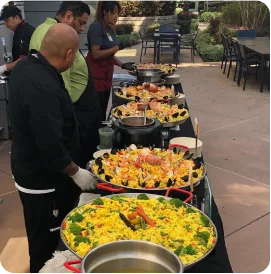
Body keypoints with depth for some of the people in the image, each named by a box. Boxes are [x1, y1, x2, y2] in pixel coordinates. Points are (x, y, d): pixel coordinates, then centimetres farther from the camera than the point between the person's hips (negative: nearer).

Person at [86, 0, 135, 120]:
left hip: (106, 76, 8)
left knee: (103, 110, 15)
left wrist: (123, 65, 4)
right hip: (96, 77, -8)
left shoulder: (110, 29, 12)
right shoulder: (96, 26, -13)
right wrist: (115, 49, -11)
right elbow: (95, 54, -21)